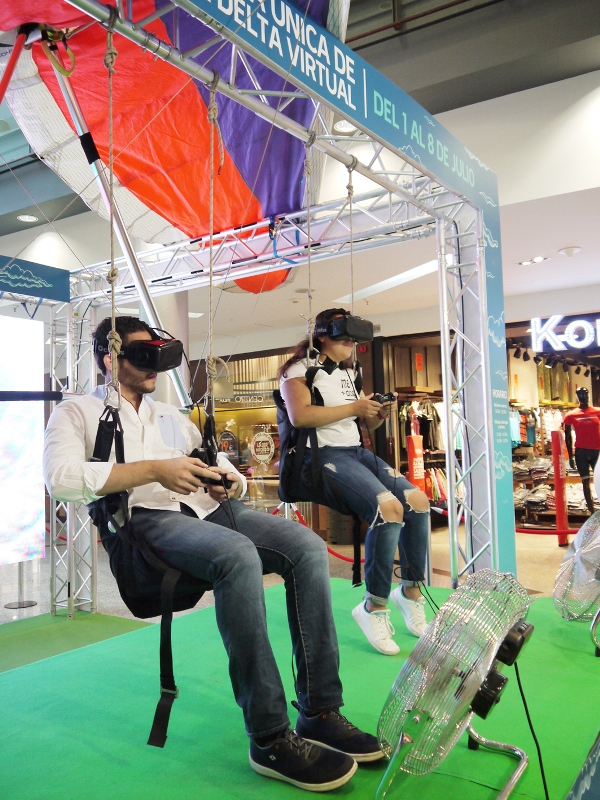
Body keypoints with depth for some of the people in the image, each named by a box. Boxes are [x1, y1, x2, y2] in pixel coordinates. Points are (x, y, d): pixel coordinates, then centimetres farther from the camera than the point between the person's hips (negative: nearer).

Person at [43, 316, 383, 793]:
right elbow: (61, 477, -10)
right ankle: (270, 738, -27)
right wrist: (153, 470, -17)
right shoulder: (76, 413, 12)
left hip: (209, 508, 6)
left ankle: (320, 712, -14)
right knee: (239, 556, -36)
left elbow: (225, 467, 25)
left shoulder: (171, 416, 29)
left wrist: (229, 480, -2)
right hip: (148, 517, -6)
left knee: (308, 547, -19)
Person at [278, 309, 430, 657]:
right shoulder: (301, 369, -2)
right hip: (322, 456, -8)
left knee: (418, 500, -13)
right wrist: (352, 408, -15)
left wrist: (378, 415, 3)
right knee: (389, 507, -29)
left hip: (356, 451, 8)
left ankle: (411, 592, 5)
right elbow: (299, 416, -20)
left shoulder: (349, 373, 22)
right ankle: (375, 607, -14)